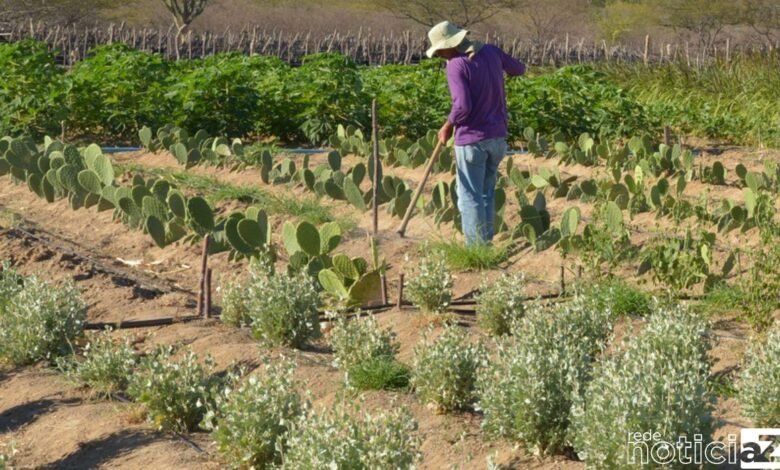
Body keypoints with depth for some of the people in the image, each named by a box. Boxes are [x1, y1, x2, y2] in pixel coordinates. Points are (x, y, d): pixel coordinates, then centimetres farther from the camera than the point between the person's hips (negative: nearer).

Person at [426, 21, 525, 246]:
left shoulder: (456, 65, -17)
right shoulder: (491, 52, 2)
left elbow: (462, 106, -24)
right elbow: (519, 69, 19)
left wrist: (448, 127, -8)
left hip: (471, 139, -7)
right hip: (497, 136, 7)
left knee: (470, 197, 1)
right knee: (487, 193, 17)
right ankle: (486, 242, 21)